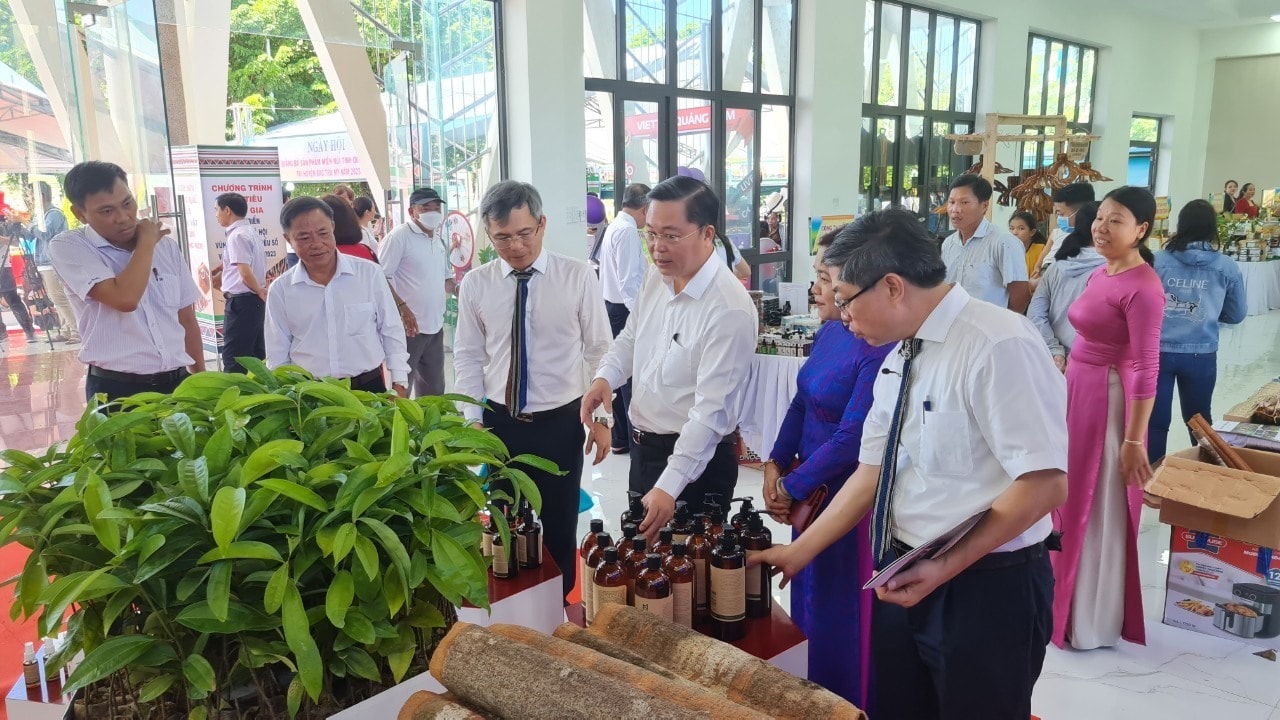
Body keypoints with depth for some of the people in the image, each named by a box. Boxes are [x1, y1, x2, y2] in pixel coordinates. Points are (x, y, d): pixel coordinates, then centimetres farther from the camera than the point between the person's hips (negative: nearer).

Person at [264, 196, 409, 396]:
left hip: (369, 388, 0)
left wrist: (399, 384, 0)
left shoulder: (369, 273, -3)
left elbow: (391, 332, 2)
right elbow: (278, 355, 7)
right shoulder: (280, 290, 0)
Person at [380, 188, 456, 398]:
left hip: (435, 326, 8)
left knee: (434, 388, 18)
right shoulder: (399, 236, -10)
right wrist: (402, 307, -24)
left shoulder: (439, 240, 14)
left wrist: (458, 288, 2)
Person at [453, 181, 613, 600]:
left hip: (560, 422, -2)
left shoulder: (578, 277, -8)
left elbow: (599, 350, -2)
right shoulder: (476, 284, -3)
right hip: (500, 422, 2)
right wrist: (473, 419, 0)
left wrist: (601, 416, -2)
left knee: (559, 526, 10)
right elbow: (468, 357, 5)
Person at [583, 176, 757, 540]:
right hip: (643, 448, 8)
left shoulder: (730, 308, -25)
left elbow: (711, 409, -28)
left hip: (695, 459, -7)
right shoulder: (656, 278, 0)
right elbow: (630, 338, 15)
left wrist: (669, 486, -34)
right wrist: (605, 377, -6)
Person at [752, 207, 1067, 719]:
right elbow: (871, 473, 10)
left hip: (986, 587, -7)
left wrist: (944, 569, -23)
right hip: (905, 579, 8)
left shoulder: (999, 346, -20)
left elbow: (1044, 483, -23)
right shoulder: (898, 359, 6)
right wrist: (799, 551, 10)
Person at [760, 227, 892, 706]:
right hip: (811, 487, 8)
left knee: (842, 607, 9)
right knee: (811, 598, 21)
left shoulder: (880, 349, -24)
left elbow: (852, 438, -23)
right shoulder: (830, 331, 3)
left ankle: (847, 703, 31)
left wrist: (792, 487, -14)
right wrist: (775, 464, -2)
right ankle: (819, 696, 41)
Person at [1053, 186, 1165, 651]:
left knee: (1098, 512, 4)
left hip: (1108, 402, -9)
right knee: (1071, 503, 17)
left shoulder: (1143, 288, -18)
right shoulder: (1100, 274, 9)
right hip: (1077, 393, 9)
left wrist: (1134, 441, -18)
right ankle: (1068, 602, 34)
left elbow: (1146, 369, -19)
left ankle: (1092, 625, 20)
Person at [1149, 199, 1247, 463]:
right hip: (1201, 355, 2)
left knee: (1155, 421, 8)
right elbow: (1237, 314, 9)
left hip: (1158, 351, -2)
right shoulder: (1227, 267, -2)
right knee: (1199, 420, 21)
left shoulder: (1158, 261, -8)